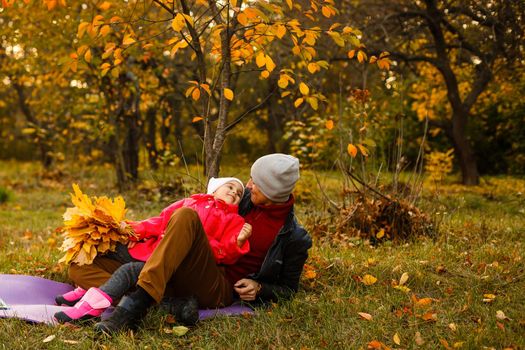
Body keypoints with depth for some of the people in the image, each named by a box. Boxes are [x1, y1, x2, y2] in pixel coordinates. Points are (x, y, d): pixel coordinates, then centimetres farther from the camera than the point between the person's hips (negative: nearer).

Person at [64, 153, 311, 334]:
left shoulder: (294, 238, 1)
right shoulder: (246, 198, 13)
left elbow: (288, 289, 10)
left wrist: (260, 289, -8)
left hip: (218, 290, -6)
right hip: (182, 280, 6)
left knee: (186, 216, -34)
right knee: (81, 268, -11)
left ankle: (136, 303, -46)